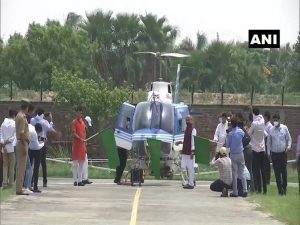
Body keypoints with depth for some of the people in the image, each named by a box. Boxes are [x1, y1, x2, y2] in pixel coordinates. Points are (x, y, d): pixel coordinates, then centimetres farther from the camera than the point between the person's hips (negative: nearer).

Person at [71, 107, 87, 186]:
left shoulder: (83, 122, 16)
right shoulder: (74, 122, -5)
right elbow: (74, 133, -13)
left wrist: (85, 144, 14)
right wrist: (80, 139, -27)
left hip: (82, 144, 7)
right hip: (76, 144, -7)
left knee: (81, 163, 7)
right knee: (75, 164, -5)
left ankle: (80, 180, 10)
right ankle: (75, 180, -4)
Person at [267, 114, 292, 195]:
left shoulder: (284, 128, 1)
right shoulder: (271, 130, 4)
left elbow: (289, 139, 5)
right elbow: (269, 142, 11)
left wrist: (289, 146, -12)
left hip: (283, 153, -1)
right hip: (274, 154, 1)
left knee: (284, 171, -3)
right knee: (277, 172, 1)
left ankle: (284, 188, 8)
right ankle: (280, 190, 6)